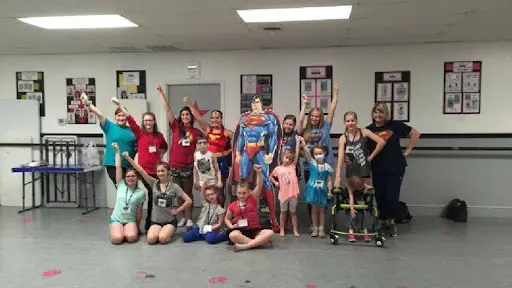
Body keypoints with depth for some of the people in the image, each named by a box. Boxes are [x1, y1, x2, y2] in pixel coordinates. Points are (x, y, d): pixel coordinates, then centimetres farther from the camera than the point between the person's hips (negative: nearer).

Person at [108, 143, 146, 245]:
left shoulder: (141, 193, -2)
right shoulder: (121, 186, 0)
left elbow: (139, 211, 3)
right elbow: (118, 167, -5)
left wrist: (137, 226, 5)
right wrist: (117, 151, -7)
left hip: (131, 220, 0)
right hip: (116, 219, 1)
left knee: (131, 237, -29)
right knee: (117, 239, -25)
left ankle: (129, 230, 5)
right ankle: (116, 230, 9)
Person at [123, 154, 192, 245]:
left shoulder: (174, 187, -6)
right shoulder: (154, 183, -2)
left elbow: (189, 201, -7)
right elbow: (141, 170, -11)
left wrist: (177, 211, -8)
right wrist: (128, 157, -19)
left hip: (170, 221, -2)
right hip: (155, 221, 2)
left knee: (163, 239, -26)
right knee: (151, 239, -23)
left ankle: (169, 232, 8)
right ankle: (162, 231, 9)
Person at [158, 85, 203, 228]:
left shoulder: (196, 132, 1)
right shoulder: (176, 127, 2)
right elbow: (168, 110, -3)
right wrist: (161, 93, -7)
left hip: (188, 166, -1)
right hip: (175, 165, 1)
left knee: (188, 192, 7)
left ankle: (189, 218, 15)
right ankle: (183, 217, 22)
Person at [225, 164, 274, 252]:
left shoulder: (252, 198, 6)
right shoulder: (232, 205, 8)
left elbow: (259, 185, -8)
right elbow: (227, 218, 23)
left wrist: (259, 172, -24)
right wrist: (231, 226, 1)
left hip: (255, 230, 1)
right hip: (241, 231, -1)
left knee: (270, 233, -28)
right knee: (232, 235, -36)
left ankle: (245, 245, -32)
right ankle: (260, 241, -29)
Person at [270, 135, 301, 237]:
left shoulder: (293, 166, 2)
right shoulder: (278, 168, 3)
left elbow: (297, 154, -5)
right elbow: (271, 177, 17)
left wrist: (297, 141, -8)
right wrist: (275, 182, 0)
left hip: (293, 193, 0)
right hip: (283, 193, 0)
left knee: (293, 212, 10)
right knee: (283, 212, 13)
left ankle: (295, 230, 16)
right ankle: (282, 230, 20)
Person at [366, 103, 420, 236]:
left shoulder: (395, 125, -4)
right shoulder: (369, 129, -1)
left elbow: (415, 133, 4)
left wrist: (407, 151, 1)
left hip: (396, 167, -1)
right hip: (378, 169, 2)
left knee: (392, 196, -1)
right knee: (380, 196, 6)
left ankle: (391, 221, 21)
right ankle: (383, 222, 25)